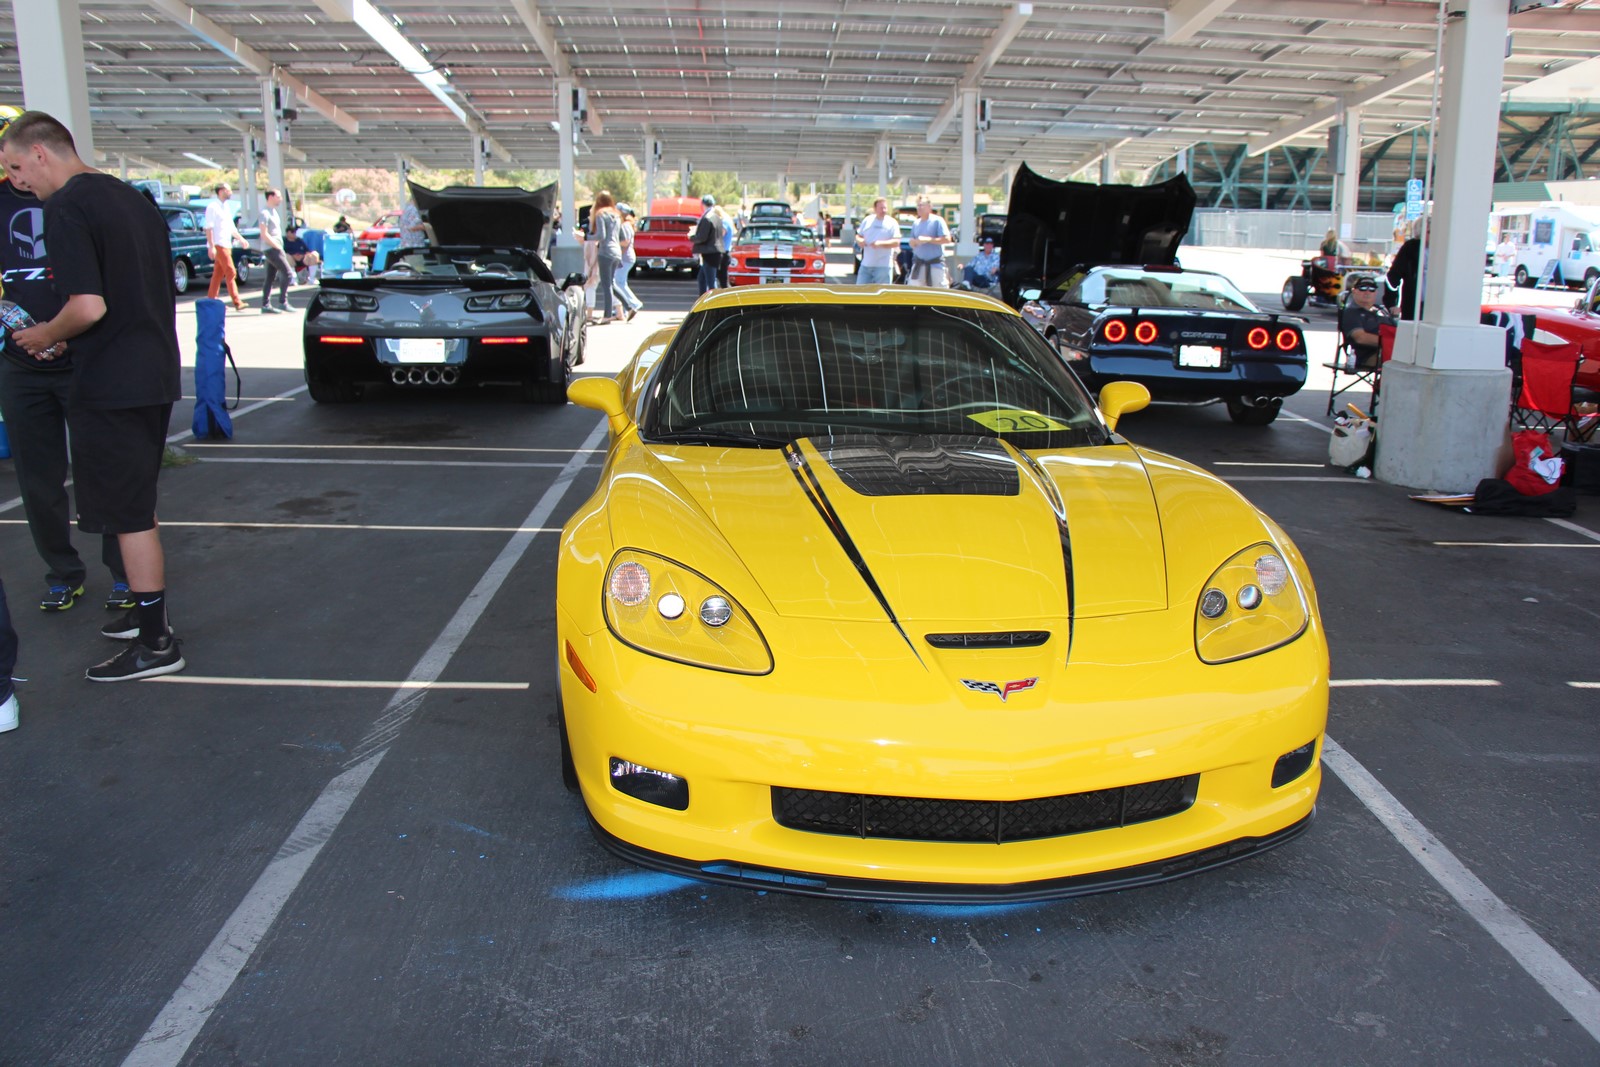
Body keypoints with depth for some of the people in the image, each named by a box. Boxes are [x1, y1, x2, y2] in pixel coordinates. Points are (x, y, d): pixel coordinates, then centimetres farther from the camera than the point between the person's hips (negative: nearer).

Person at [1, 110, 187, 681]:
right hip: (155, 375, 9)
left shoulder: (66, 209, -14)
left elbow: (89, 306, -23)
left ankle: (155, 645, 4)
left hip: (108, 386, -9)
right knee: (137, 508, 19)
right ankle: (147, 613, 30)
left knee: (129, 516, -2)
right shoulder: (131, 198, 14)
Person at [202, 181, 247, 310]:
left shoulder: (226, 207, 16)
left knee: (218, 274, 10)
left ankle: (211, 300, 15)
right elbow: (208, 228, -15)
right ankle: (237, 303, -11)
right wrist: (212, 246, -20)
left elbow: (231, 227, 24)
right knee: (231, 273, -11)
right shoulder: (212, 207, -10)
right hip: (218, 245, -8)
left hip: (227, 244, 8)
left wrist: (241, 239, 17)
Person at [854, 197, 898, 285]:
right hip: (866, 264, 4)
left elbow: (896, 242, -12)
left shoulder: (892, 223, -3)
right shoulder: (867, 220, 8)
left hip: (883, 266, -4)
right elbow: (858, 236, 16)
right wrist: (860, 240, -9)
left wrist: (880, 243, -26)